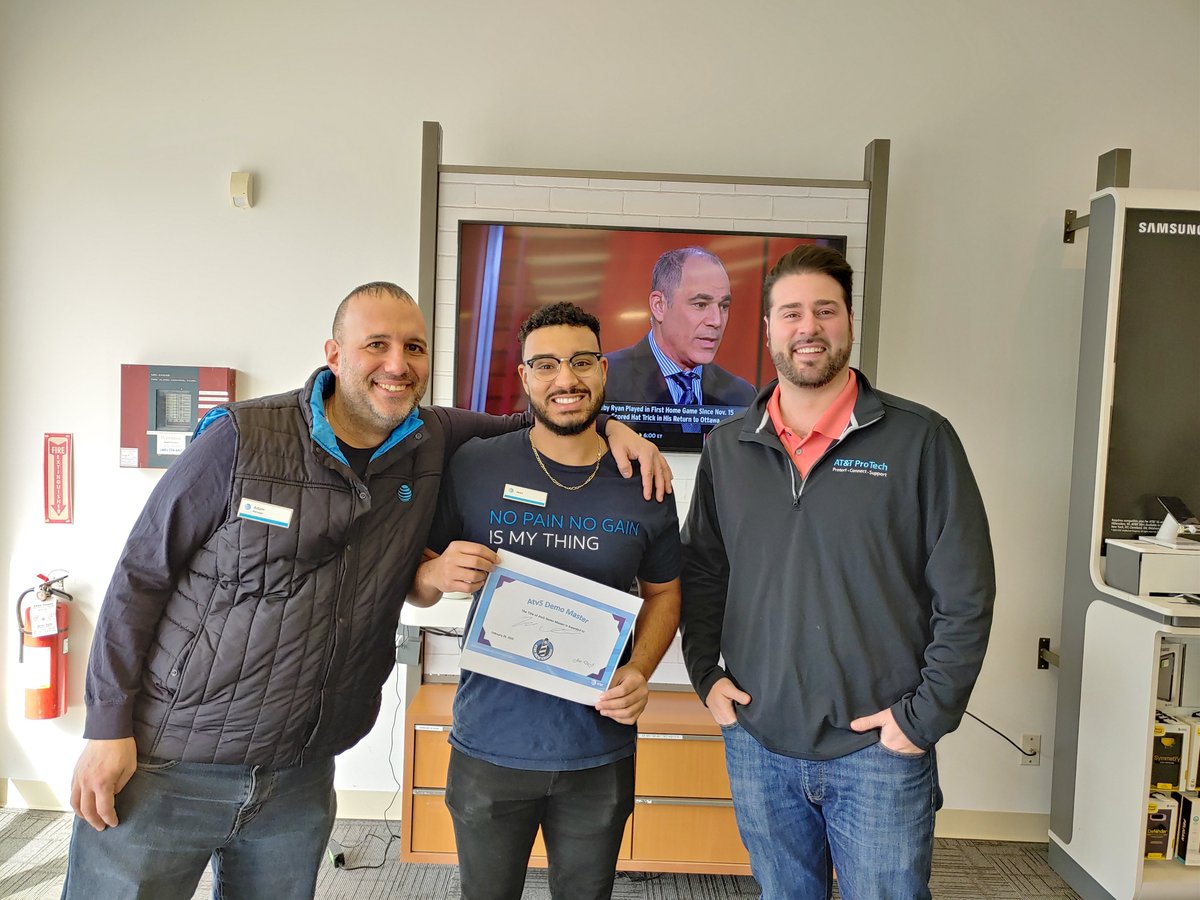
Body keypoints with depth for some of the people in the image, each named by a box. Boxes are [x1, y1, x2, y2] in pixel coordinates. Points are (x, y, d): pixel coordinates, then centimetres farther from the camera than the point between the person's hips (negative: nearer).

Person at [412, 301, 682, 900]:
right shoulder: (474, 467, -9)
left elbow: (662, 593, 8)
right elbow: (416, 584, 1)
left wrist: (639, 671, -9)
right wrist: (440, 574, -22)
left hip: (599, 753, 2)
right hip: (490, 746, -1)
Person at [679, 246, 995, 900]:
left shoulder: (920, 439, -7)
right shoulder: (727, 447, 3)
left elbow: (966, 595, -7)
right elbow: (701, 572, 11)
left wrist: (925, 716, -9)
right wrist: (706, 674, 3)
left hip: (880, 749, -3)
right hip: (757, 741, 3)